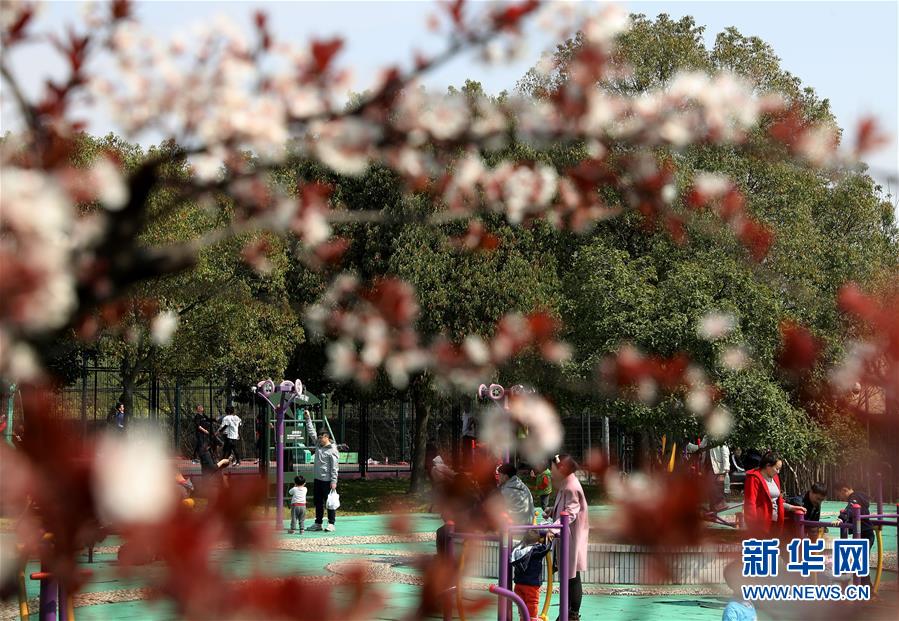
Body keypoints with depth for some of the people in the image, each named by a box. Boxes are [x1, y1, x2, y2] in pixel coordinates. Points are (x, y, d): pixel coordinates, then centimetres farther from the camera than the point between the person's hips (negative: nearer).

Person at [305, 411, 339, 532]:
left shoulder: (332, 451, -13)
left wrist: (333, 482, -18)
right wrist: (308, 418, 13)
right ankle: (318, 523, 19)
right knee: (318, 502, 12)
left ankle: (331, 524, 1)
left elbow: (334, 468, -15)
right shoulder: (318, 445, 8)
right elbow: (311, 432, 16)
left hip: (327, 481, -8)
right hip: (317, 479, 8)